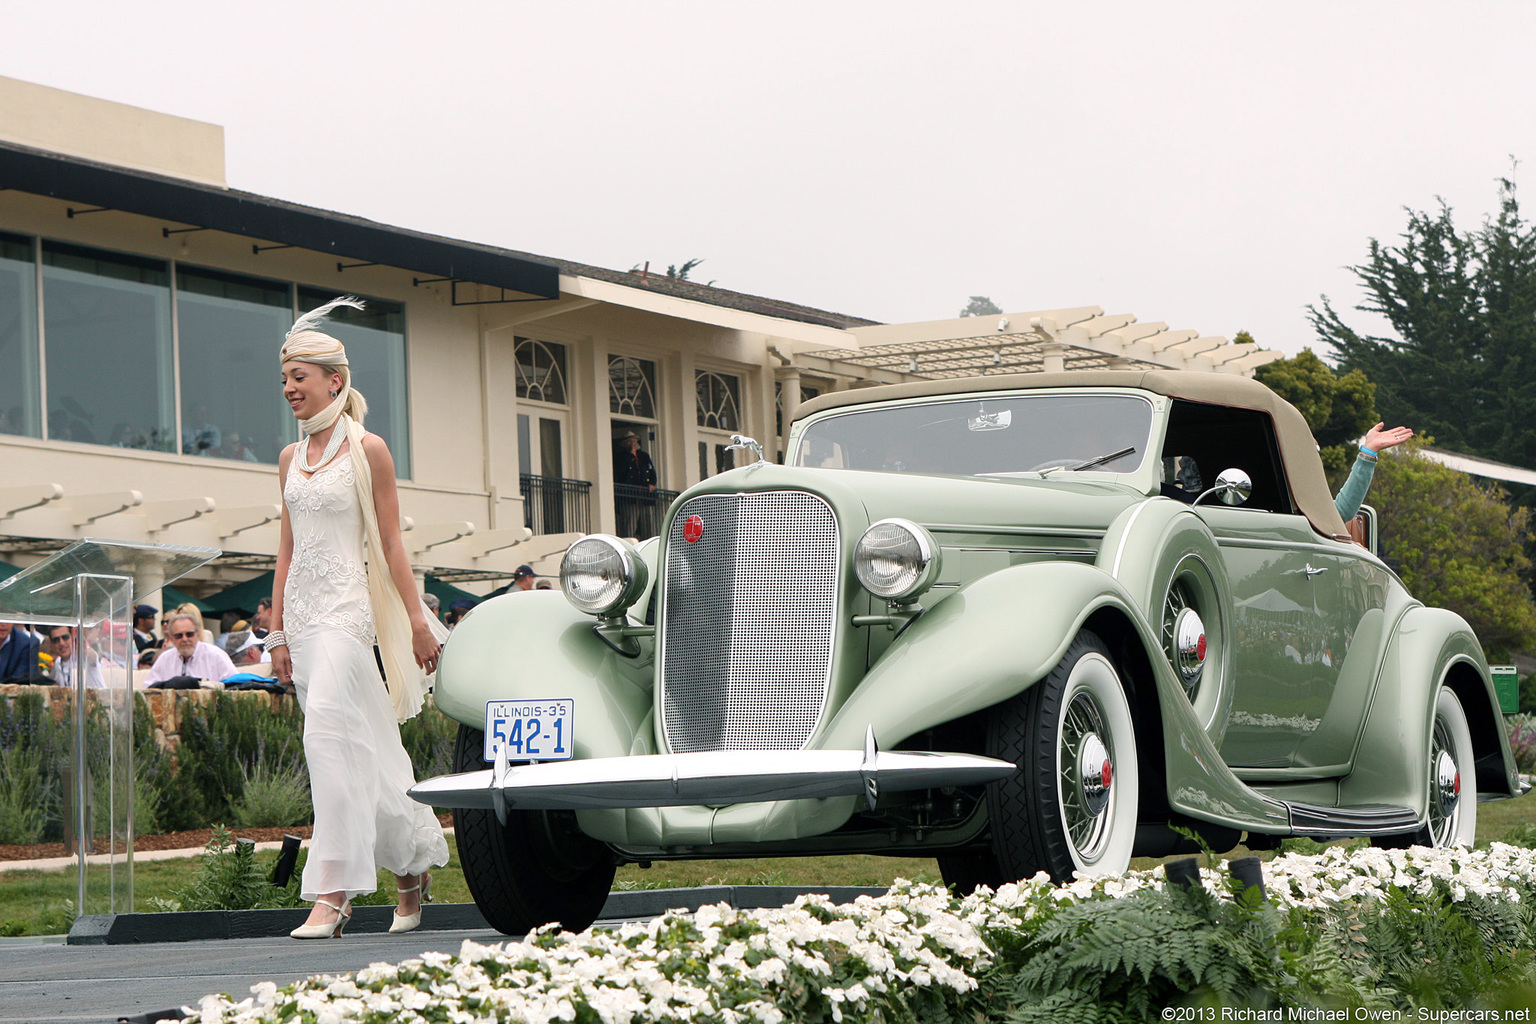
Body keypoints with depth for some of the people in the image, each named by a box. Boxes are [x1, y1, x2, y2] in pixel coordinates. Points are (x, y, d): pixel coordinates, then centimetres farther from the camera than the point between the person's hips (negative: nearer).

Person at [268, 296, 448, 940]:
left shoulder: (367, 450, -2)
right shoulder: (290, 458, 15)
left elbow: (391, 543, -3)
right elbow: (287, 549, 16)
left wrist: (416, 617, -7)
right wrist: (277, 631, 13)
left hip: (347, 606, -6)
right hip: (302, 609, 6)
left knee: (327, 734, -18)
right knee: (361, 747, 7)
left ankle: (333, 893, -20)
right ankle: (414, 867, 20)